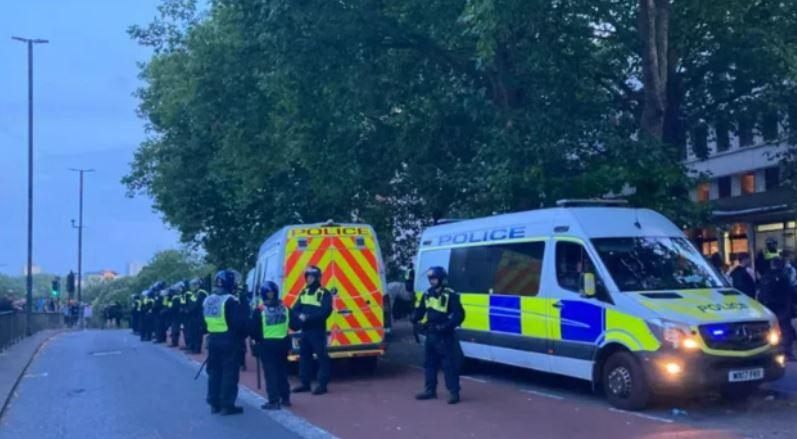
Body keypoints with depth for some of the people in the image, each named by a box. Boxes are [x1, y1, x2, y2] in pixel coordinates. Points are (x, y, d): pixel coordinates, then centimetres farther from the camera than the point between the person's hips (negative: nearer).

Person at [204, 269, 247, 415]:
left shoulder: (207, 301, 8)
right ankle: (227, 405, 0)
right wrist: (246, 332, -4)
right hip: (230, 341, -7)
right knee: (229, 373, -1)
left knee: (214, 372, 14)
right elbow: (239, 323, -21)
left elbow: (203, 321, 16)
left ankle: (214, 404, 19)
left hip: (213, 340, 7)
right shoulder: (231, 301, -17)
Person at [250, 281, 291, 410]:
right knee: (282, 371, 17)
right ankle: (285, 398, 23)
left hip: (266, 344, -4)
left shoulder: (260, 310, -13)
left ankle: (274, 401, -1)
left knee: (271, 373, 1)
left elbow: (254, 330, -9)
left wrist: (257, 339, 9)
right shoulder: (284, 308, -1)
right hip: (282, 343, 4)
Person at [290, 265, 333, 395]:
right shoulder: (304, 293, 15)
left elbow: (325, 311, -18)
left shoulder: (324, 293, -7)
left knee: (322, 357, -4)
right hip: (304, 331, 7)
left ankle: (322, 384, 0)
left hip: (318, 331, -7)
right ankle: (305, 383, 21)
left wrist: (308, 318, -25)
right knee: (304, 356, 12)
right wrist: (300, 316, -13)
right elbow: (295, 309, 10)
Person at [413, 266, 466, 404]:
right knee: (429, 363, 14)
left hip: (444, 336, -8)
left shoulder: (449, 295, -12)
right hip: (430, 334, 8)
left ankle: (454, 392, 0)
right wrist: (416, 320, 1)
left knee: (449, 364, -6)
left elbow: (459, 314, -14)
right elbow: (420, 311, 21)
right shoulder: (427, 295, 10)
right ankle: (430, 390, 24)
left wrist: (447, 326, -24)